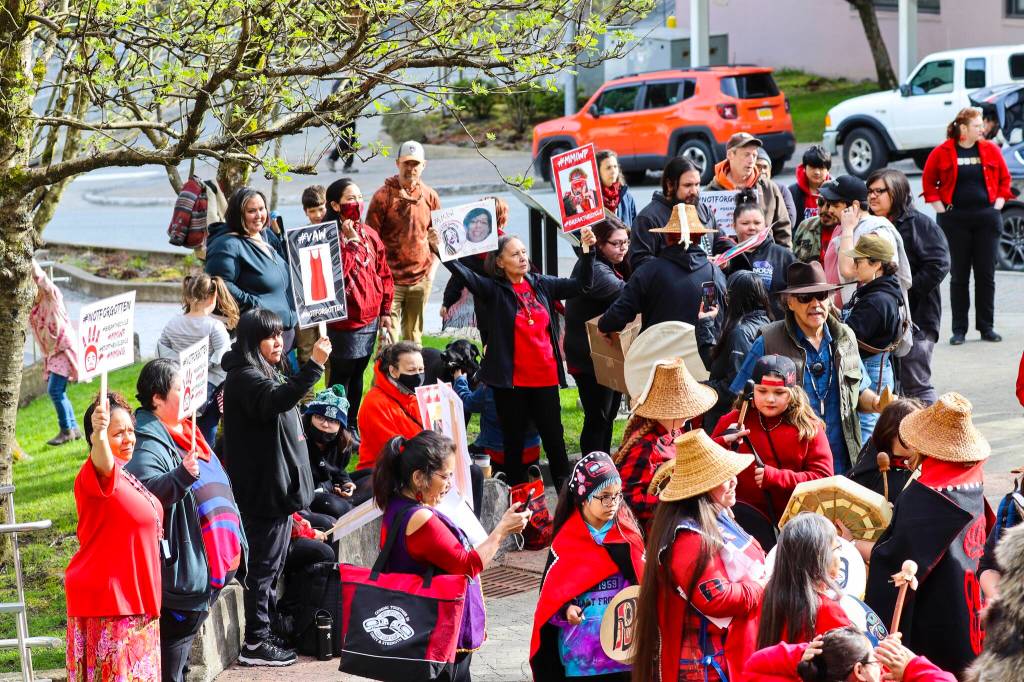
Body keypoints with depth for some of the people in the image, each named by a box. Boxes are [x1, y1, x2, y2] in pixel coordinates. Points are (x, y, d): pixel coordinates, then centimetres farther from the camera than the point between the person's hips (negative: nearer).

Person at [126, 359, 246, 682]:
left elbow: (213, 492, 27)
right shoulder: (148, 446, -15)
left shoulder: (186, 434, 16)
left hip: (210, 566, 10)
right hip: (180, 570, -10)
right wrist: (183, 475, -45)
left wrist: (232, 545, 28)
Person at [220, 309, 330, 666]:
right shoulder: (244, 377, -16)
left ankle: (268, 632, 25)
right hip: (262, 492, -10)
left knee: (271, 566, 17)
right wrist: (314, 365, -46)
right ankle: (255, 644, -1)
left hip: (278, 489, 10)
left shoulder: (267, 373, 16)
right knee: (263, 566, -6)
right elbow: (276, 400, -37)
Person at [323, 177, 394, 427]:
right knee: (341, 377, 1)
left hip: (370, 319, 6)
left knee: (357, 375, 16)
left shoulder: (369, 234, 8)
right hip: (345, 321, -6)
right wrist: (351, 242, -21)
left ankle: (353, 425, 26)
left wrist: (385, 311, 12)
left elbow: (384, 273, 15)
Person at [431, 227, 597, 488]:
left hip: (545, 377, 3)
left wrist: (588, 251, -1)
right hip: (511, 379, -3)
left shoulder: (541, 285, 7)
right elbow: (465, 275, -20)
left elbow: (581, 284, 12)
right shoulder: (494, 290, -4)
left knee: (554, 438, 6)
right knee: (513, 440, 7)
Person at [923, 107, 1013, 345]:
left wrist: (998, 205, 3)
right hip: (955, 219, -2)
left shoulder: (991, 150, 5)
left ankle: (987, 327, 11)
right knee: (958, 276, 2)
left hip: (987, 218, 2)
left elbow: (1004, 179, 13)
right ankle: (959, 329, 6)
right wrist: (939, 207, -2)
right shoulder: (942, 153, -2)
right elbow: (928, 182, 6)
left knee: (986, 274, 3)